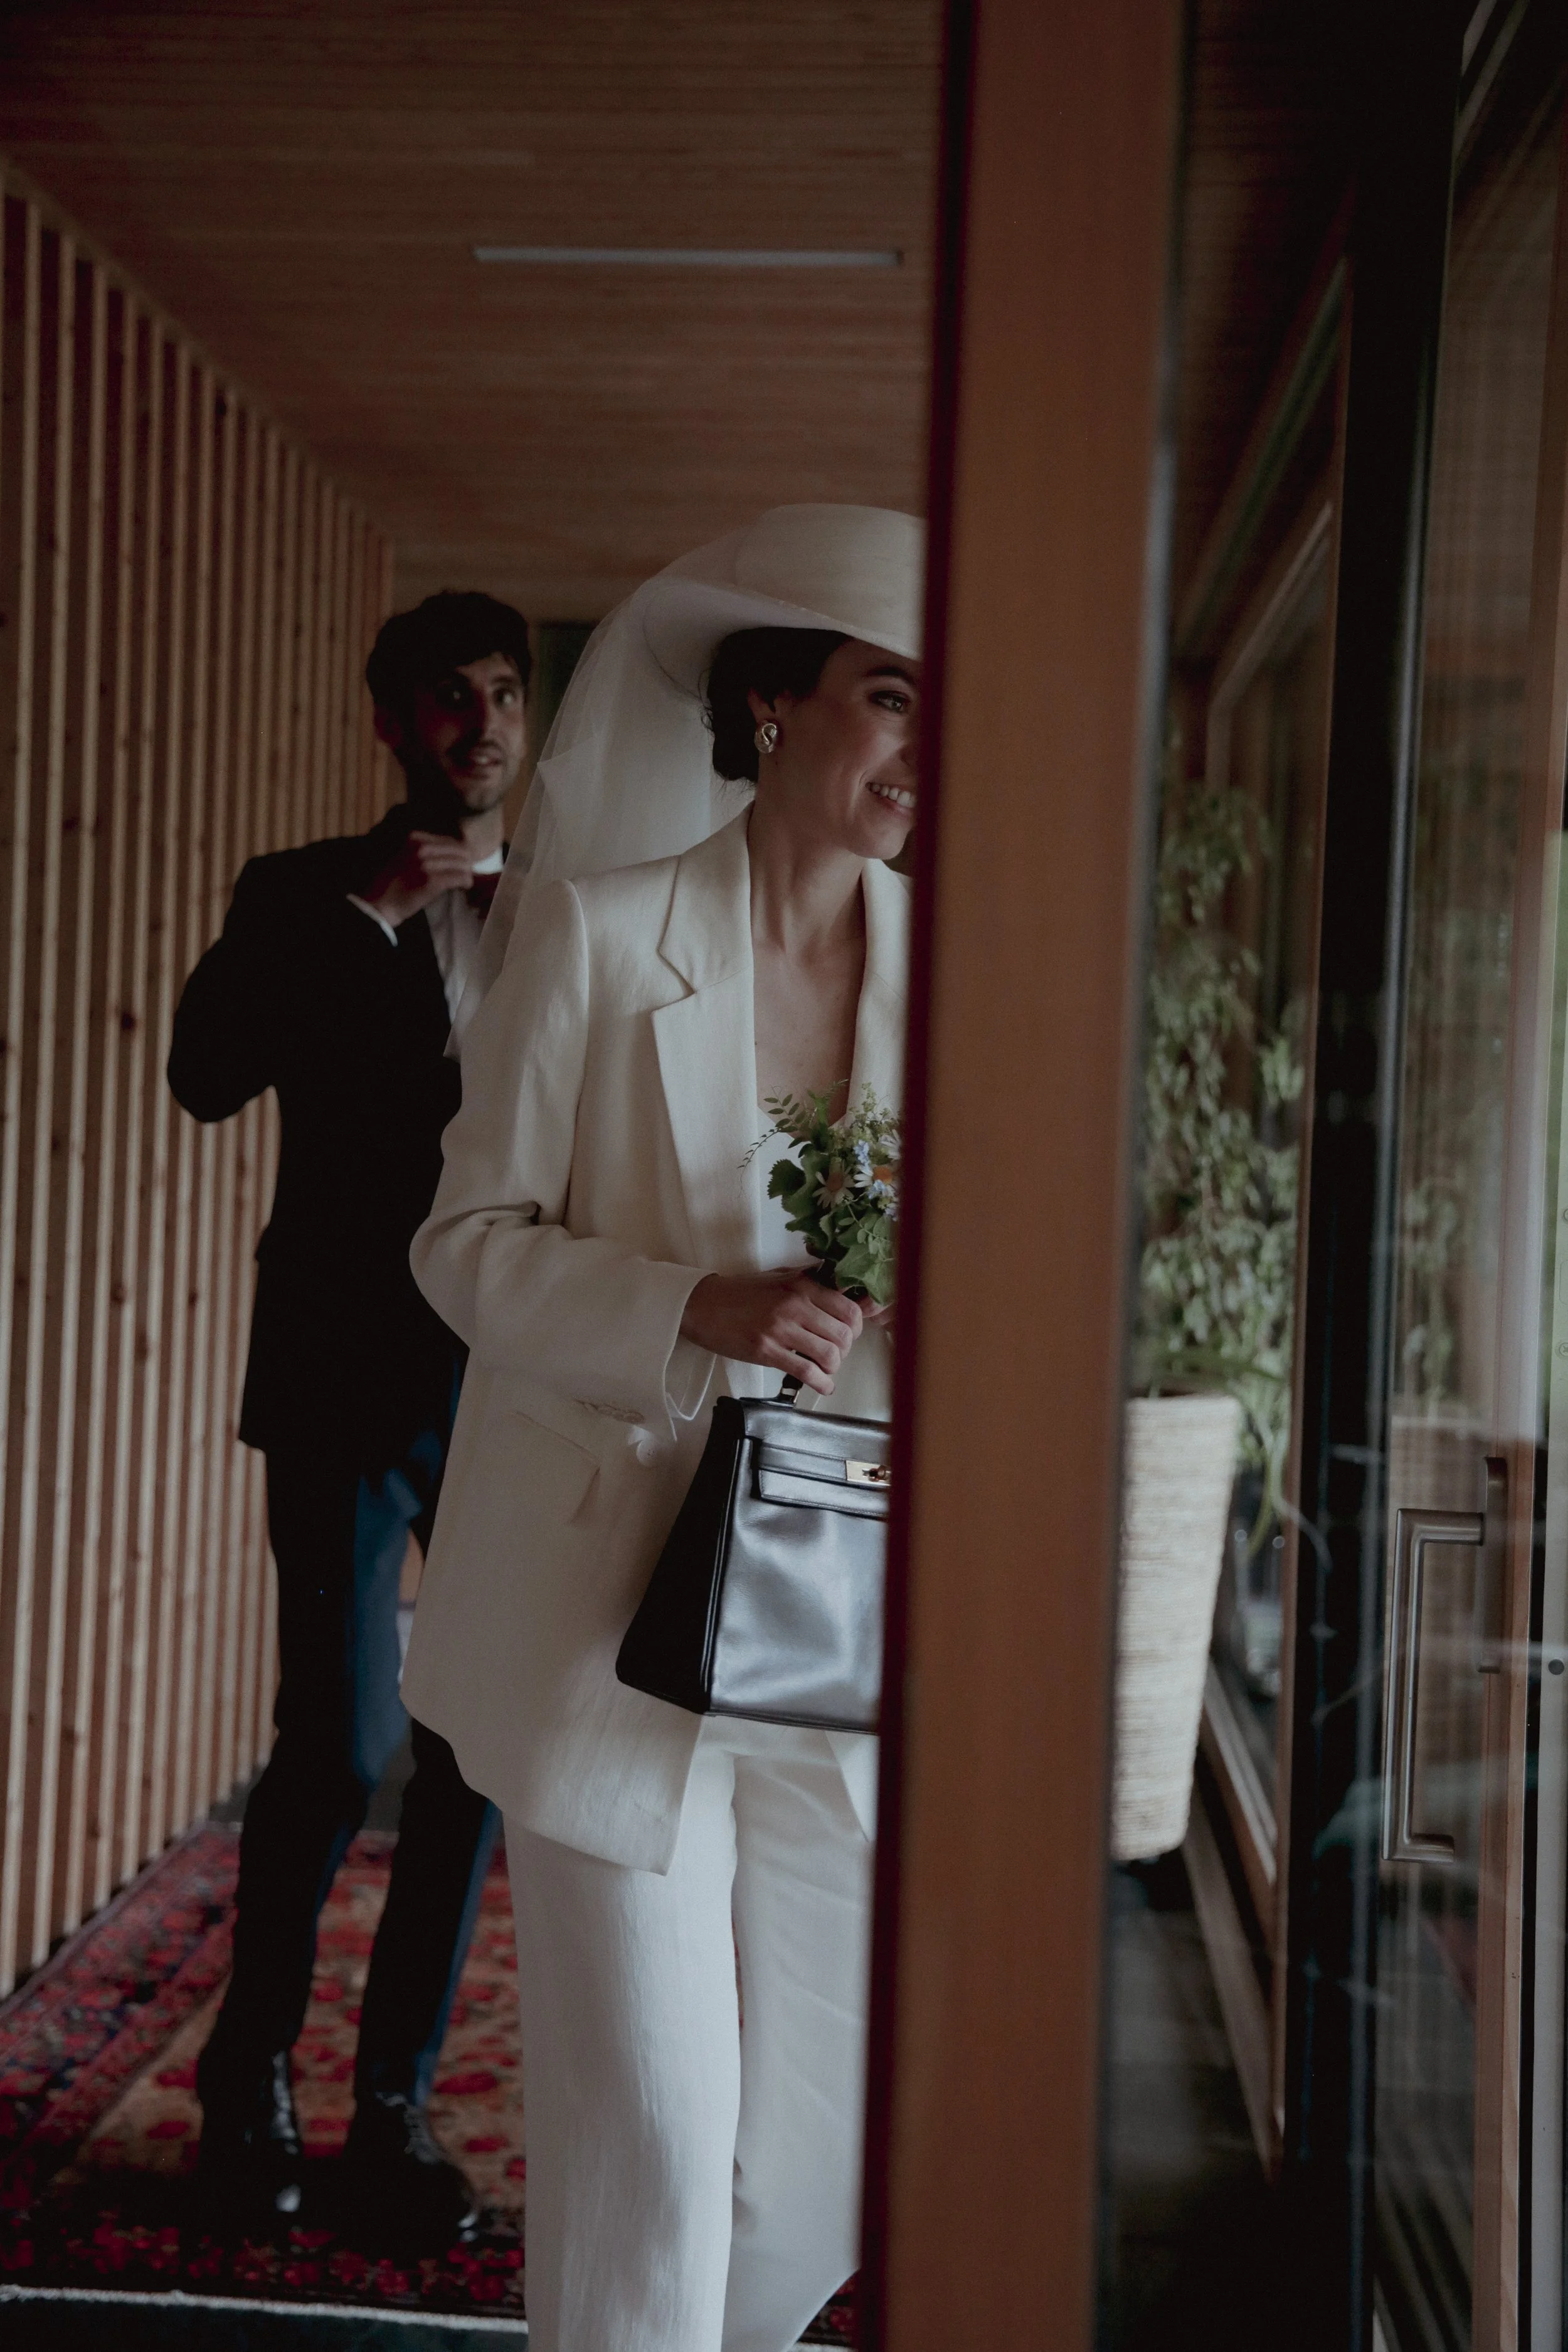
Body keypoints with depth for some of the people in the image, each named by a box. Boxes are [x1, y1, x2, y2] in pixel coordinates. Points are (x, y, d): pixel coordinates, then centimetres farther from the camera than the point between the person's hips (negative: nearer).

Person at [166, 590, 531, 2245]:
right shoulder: (303, 896, 6)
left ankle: (396, 2105, 20)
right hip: (355, 1382, -3)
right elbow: (204, 1074, -11)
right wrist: (366, 911, -14)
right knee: (341, 1749, -7)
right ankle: (249, 2074, 18)